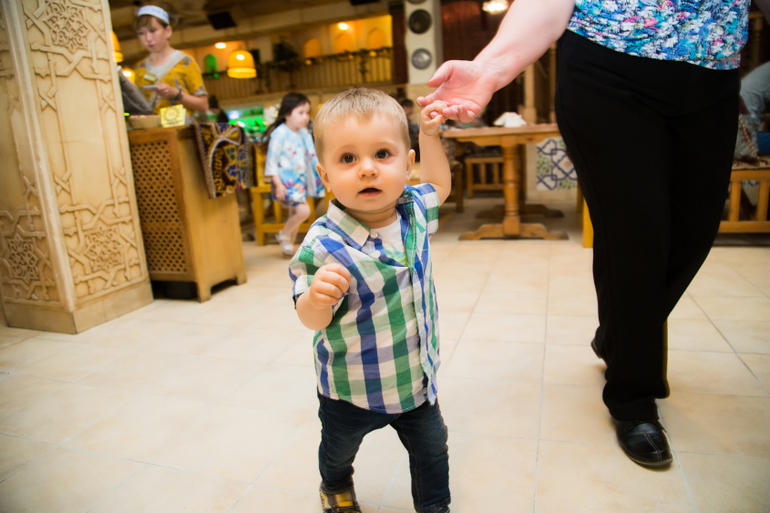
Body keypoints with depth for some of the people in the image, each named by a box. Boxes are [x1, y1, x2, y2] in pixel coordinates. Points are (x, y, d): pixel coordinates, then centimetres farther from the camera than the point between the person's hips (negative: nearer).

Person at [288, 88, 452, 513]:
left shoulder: (413, 209, -13)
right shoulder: (324, 245, -30)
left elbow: (438, 185, 12)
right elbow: (314, 321, -20)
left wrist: (429, 134, 2)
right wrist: (317, 297, -42)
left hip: (416, 377, 3)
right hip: (352, 389, -2)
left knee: (432, 450, 22)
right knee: (339, 449, 28)